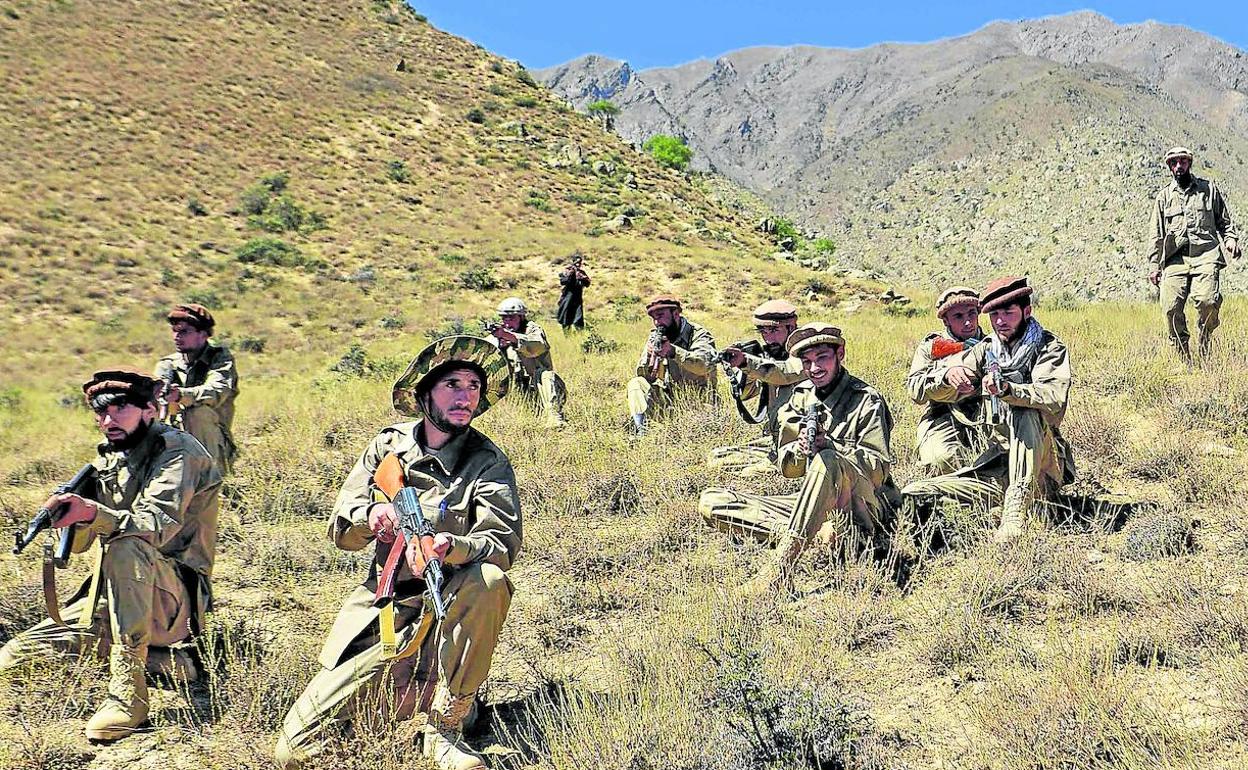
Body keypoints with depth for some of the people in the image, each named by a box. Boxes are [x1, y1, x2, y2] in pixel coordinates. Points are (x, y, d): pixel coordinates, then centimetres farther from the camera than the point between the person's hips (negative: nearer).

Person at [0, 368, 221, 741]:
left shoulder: (178, 452, -10)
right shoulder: (109, 460, 12)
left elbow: (159, 525, -26)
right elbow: (79, 543, 8)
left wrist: (93, 512, -42)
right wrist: (69, 514, -14)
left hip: (175, 596, -8)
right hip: (115, 600, 8)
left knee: (125, 546, -37)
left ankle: (128, 692, -34)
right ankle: (162, 659, 6)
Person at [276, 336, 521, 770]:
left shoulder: (489, 462, -5)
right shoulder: (389, 446, 4)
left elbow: (503, 544, -18)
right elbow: (339, 531, 4)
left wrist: (449, 547, -39)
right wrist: (370, 514, -20)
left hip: (449, 605, -2)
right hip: (385, 611, 2)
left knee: (490, 580, -37)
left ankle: (443, 728, -21)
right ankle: (402, 690, 21)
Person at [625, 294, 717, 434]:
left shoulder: (698, 334, -8)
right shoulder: (656, 337, 6)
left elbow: (704, 364, -29)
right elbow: (643, 376, 3)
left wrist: (673, 351, -40)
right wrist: (649, 355, -18)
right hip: (667, 398, 5)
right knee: (636, 384, -14)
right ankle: (640, 430, -24)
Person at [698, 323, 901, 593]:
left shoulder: (867, 400, -4)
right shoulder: (801, 396, 11)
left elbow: (879, 470, -12)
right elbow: (787, 467, 6)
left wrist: (827, 445, -26)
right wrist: (803, 447, -17)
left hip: (865, 507, -6)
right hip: (813, 504, 6)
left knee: (828, 461, -39)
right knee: (711, 503, -8)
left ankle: (779, 569, -41)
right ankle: (826, 534, -23)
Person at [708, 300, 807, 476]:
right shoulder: (766, 356, 12)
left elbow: (785, 373, -31)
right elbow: (743, 393, 5)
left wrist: (746, 361, -43)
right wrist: (743, 366, -14)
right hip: (770, 440, 8)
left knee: (752, 472, -24)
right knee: (717, 457, -1)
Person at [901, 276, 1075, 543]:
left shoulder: (1049, 348, -3)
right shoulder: (987, 349, 11)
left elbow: (1054, 398, -24)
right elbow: (937, 393, 3)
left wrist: (1006, 388, -41)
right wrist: (949, 374, -21)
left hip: (1042, 466, -4)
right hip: (996, 463, 4)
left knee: (1025, 412, -37)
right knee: (913, 495, -13)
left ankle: (1016, 511, -38)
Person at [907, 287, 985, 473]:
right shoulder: (930, 347, 11)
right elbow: (915, 390, -3)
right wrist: (946, 375, -16)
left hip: (982, 415, 2)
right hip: (943, 420, -2)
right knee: (942, 458, -33)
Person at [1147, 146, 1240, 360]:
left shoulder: (1210, 189, 15)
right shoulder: (1164, 196, 17)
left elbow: (1225, 220, 19)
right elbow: (1157, 235, 17)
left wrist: (1231, 238, -1)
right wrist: (1154, 265, 11)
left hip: (1206, 256, -1)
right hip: (1175, 260, 1)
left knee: (1207, 301, -23)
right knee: (1171, 308, -13)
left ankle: (1205, 352, -1)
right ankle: (1184, 359, 0)